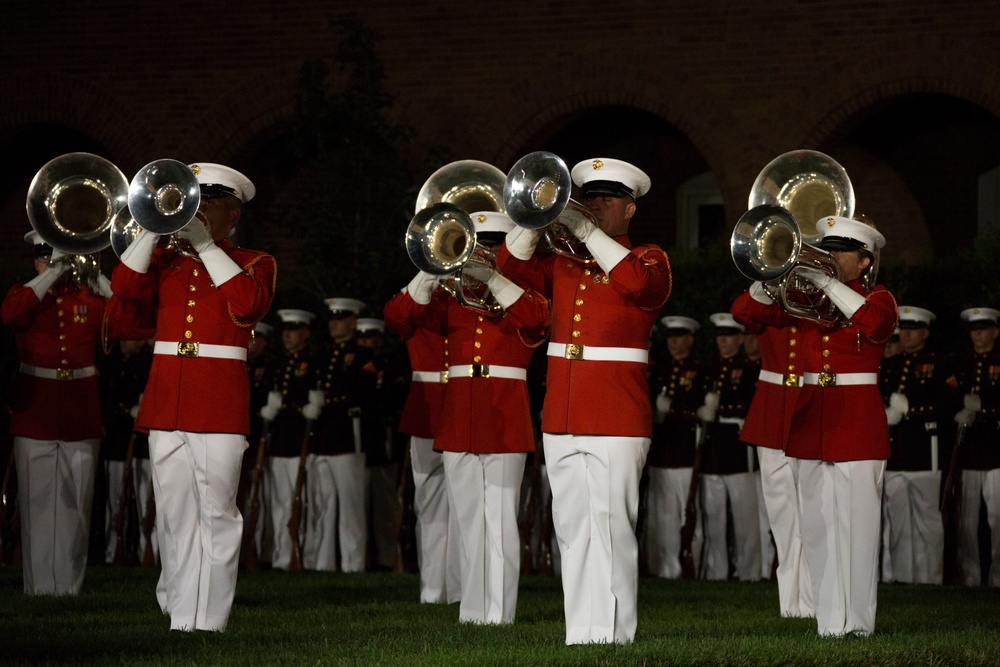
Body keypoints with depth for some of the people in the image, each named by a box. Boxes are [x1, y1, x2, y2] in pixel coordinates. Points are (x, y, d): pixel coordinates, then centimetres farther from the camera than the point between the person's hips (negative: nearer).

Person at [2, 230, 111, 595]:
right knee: (38, 505, -1)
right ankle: (40, 586, 1)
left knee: (75, 506, 2)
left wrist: (96, 278, -11)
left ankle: (69, 585, 7)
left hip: (80, 417, 2)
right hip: (34, 414, -2)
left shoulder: (90, 297, 9)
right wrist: (53, 275, -17)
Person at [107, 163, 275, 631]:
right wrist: (154, 229, -6)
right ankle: (180, 612, 8)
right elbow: (125, 288, -1)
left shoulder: (255, 264, 7)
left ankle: (208, 619, -4)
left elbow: (249, 304, -14)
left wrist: (206, 245, -13)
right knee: (174, 514, 4)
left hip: (220, 406, -3)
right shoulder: (165, 261, 16)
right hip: (165, 403, 4)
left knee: (216, 513, -5)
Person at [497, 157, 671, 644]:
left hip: (617, 417, -5)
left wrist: (587, 230, -19)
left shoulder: (649, 259, 3)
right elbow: (513, 265, 3)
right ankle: (580, 632, 10)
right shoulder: (562, 261, 16)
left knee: (610, 527, -8)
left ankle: (612, 635, -8)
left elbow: (638, 281, -19)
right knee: (572, 530, 6)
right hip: (562, 416, 5)